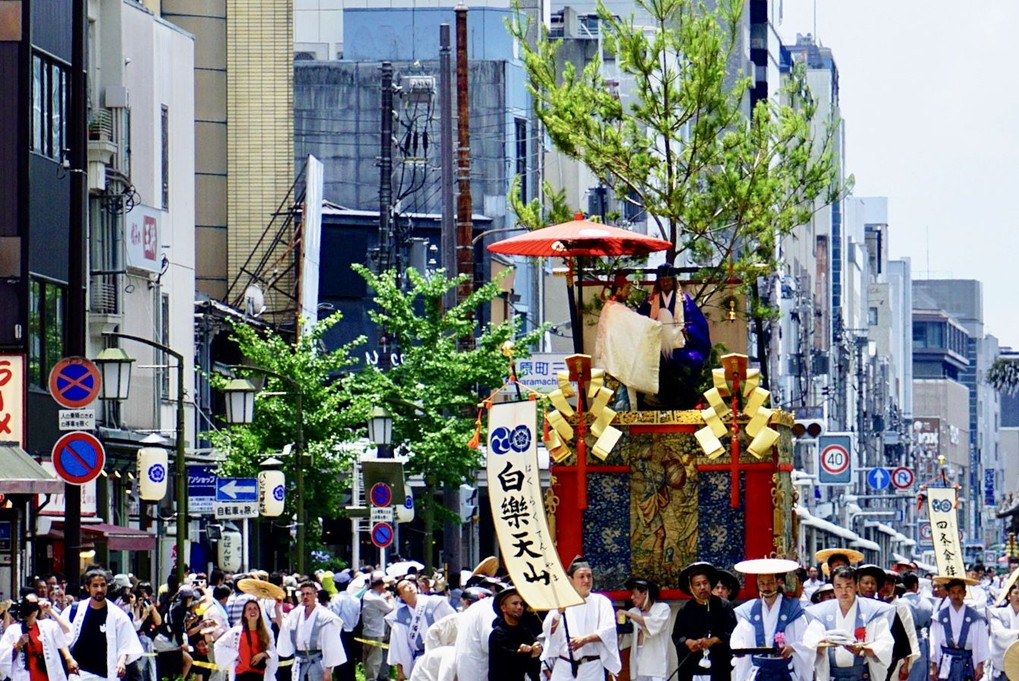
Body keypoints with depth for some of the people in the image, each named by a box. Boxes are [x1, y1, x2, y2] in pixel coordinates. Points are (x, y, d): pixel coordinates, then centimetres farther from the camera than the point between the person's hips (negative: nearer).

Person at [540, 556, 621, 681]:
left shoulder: (601, 602, 7)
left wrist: (586, 639, -18)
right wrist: (558, 613, -21)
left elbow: (608, 630, -4)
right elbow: (548, 629, -1)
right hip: (564, 668, 1)